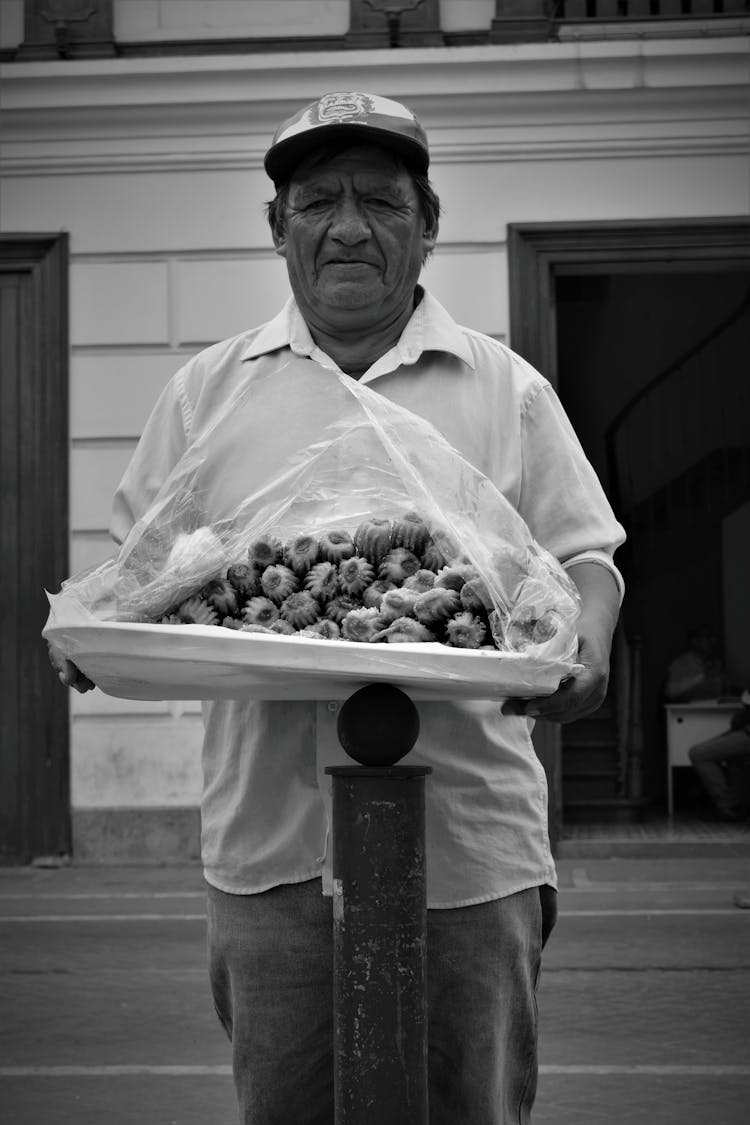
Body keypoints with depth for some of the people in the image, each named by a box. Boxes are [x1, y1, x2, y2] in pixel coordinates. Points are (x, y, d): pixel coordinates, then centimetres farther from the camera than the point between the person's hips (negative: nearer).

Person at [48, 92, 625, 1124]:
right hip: (268, 843, 1)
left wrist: (587, 647, -15)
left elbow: (582, 554, 6)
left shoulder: (507, 389, 8)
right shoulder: (210, 389, 11)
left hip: (466, 839, -1)